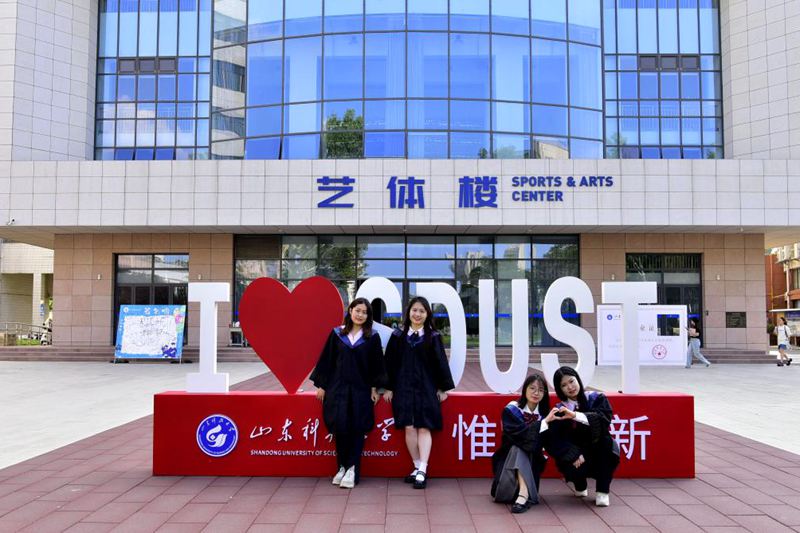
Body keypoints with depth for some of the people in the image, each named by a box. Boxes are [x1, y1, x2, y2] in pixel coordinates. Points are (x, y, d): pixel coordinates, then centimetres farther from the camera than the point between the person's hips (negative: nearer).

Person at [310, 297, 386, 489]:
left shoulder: (372, 338, 2)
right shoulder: (337, 334, 4)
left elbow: (377, 365, 3)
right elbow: (326, 360, 6)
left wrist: (374, 388, -2)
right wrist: (321, 385, 4)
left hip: (361, 389, -1)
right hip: (338, 387, 1)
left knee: (356, 429, -3)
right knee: (340, 427, -2)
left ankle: (352, 469, 6)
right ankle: (343, 466, 14)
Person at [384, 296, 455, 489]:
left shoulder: (433, 337, 2)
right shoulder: (398, 336, 5)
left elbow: (441, 363, 3)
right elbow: (390, 363, 6)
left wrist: (443, 388, 0)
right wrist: (389, 387, 4)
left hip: (426, 388, -2)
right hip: (404, 387, 2)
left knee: (424, 428, -5)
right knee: (409, 428, 1)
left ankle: (422, 471, -6)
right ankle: (418, 468, 12)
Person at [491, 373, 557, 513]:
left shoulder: (545, 413, 0)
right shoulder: (511, 410, -9)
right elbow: (518, 434, -25)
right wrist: (544, 422, -29)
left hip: (531, 460, 2)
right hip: (509, 457, -2)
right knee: (518, 447, -31)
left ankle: (523, 493, -33)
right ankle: (524, 493, -42)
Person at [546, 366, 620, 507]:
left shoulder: (597, 399, -5)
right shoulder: (559, 411, -5)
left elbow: (604, 418, -25)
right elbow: (553, 440, -11)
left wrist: (575, 415, -36)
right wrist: (573, 455, -27)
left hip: (601, 455, 1)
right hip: (578, 458, 0)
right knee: (575, 468, -33)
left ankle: (602, 491, -14)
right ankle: (580, 485, 8)